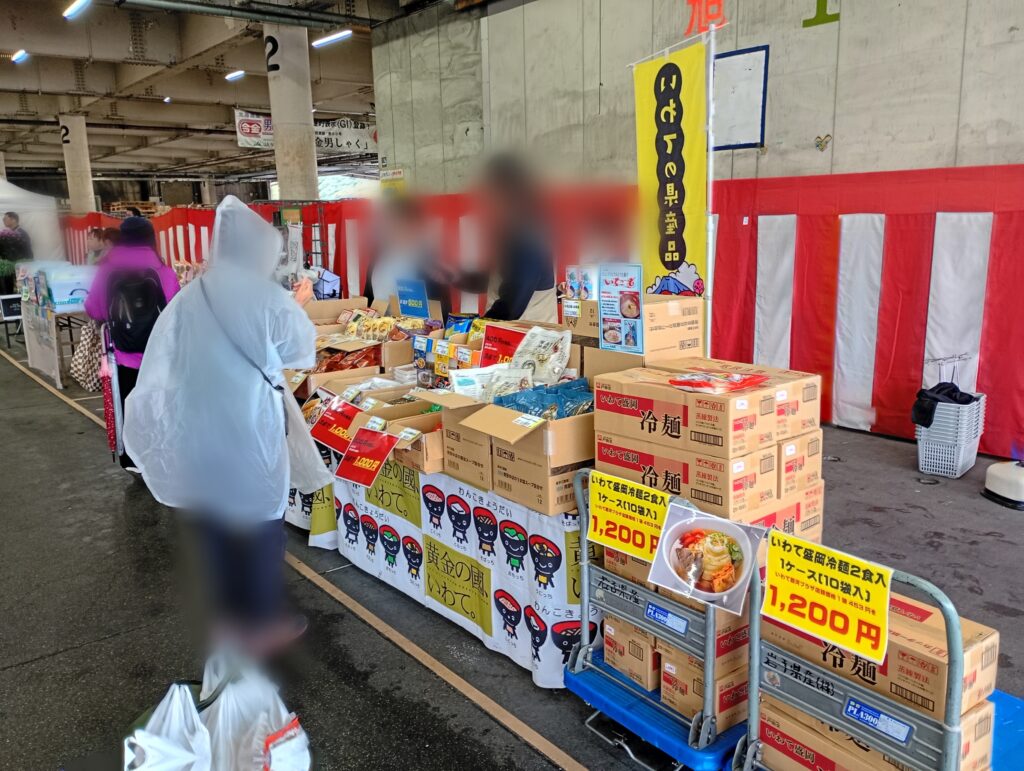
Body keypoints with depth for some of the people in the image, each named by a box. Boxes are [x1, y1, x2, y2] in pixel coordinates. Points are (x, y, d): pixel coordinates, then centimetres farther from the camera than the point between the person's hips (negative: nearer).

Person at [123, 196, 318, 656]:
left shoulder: (190, 297, -3)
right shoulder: (272, 300, -13)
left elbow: (162, 364, -1)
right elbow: (302, 354, 3)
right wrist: (300, 306, 18)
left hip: (195, 434, 4)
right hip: (250, 435, -4)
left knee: (213, 526, 19)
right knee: (261, 527, 13)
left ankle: (228, 617, 35)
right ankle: (265, 624, 26)